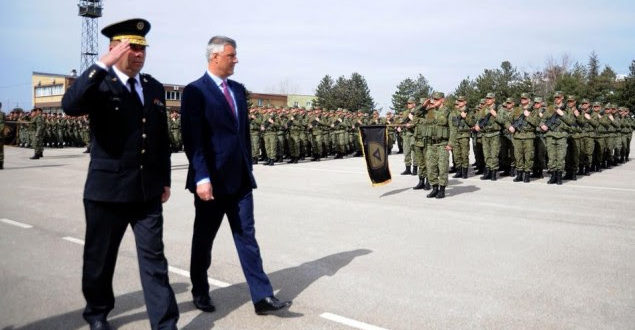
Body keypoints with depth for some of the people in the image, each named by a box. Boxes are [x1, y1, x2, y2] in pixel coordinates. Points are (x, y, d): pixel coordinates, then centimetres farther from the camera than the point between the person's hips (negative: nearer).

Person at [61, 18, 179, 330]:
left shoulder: (155, 87, 10)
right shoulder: (99, 84, -5)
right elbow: (70, 105, -27)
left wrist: (165, 180, 12)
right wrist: (103, 63, -28)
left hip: (147, 192, 3)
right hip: (107, 191, -3)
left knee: (154, 258, 3)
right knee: (100, 258, 14)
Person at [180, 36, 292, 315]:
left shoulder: (238, 90, 12)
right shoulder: (195, 92, -9)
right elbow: (192, 140, -15)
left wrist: (248, 168, 14)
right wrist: (201, 178, -22)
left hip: (239, 179, 6)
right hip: (212, 181, -5)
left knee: (247, 237, 5)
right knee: (203, 240, 11)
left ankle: (262, 297, 8)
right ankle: (200, 292, 29)